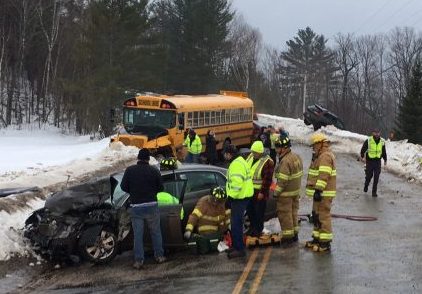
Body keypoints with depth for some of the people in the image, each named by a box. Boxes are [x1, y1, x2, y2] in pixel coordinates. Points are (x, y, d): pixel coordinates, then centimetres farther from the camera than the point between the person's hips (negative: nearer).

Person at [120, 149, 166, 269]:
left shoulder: (129, 170, -3)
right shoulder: (154, 170, -3)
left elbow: (123, 186, -2)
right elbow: (160, 187, 0)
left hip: (136, 207, 0)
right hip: (151, 206, 0)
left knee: (137, 234, 5)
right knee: (155, 232, 15)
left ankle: (138, 260, 5)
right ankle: (159, 256, 20)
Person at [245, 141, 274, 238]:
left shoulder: (267, 162, -16)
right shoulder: (250, 158, 7)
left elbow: (267, 179, -17)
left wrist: (262, 192, -18)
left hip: (259, 192, -7)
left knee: (259, 212, 3)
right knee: (249, 210, 17)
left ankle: (258, 230, 17)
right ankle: (252, 227, 34)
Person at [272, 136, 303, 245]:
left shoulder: (285, 161, -24)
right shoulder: (296, 157, 5)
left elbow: (283, 180, -25)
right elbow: (300, 174, 13)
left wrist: (276, 192, -15)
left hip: (286, 193, -9)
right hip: (296, 191, 9)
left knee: (285, 215, 1)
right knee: (293, 213, 18)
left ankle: (287, 236, 6)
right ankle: (295, 234, 27)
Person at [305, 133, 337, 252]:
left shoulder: (325, 156, -17)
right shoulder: (321, 156, 19)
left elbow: (323, 175, -25)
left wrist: (318, 190, -28)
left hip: (324, 193, -11)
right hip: (319, 192, 11)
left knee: (323, 216, -8)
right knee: (316, 216, 18)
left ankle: (325, 243, -5)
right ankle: (317, 239, 28)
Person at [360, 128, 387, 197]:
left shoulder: (382, 142, 2)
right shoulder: (368, 141, -9)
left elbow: (384, 152, 14)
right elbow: (363, 149, -3)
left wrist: (385, 160, 11)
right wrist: (362, 156, -16)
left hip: (378, 161, 2)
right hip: (369, 161, -2)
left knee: (376, 177, -4)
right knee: (369, 175, 7)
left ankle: (374, 192, 2)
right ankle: (366, 185, 38)